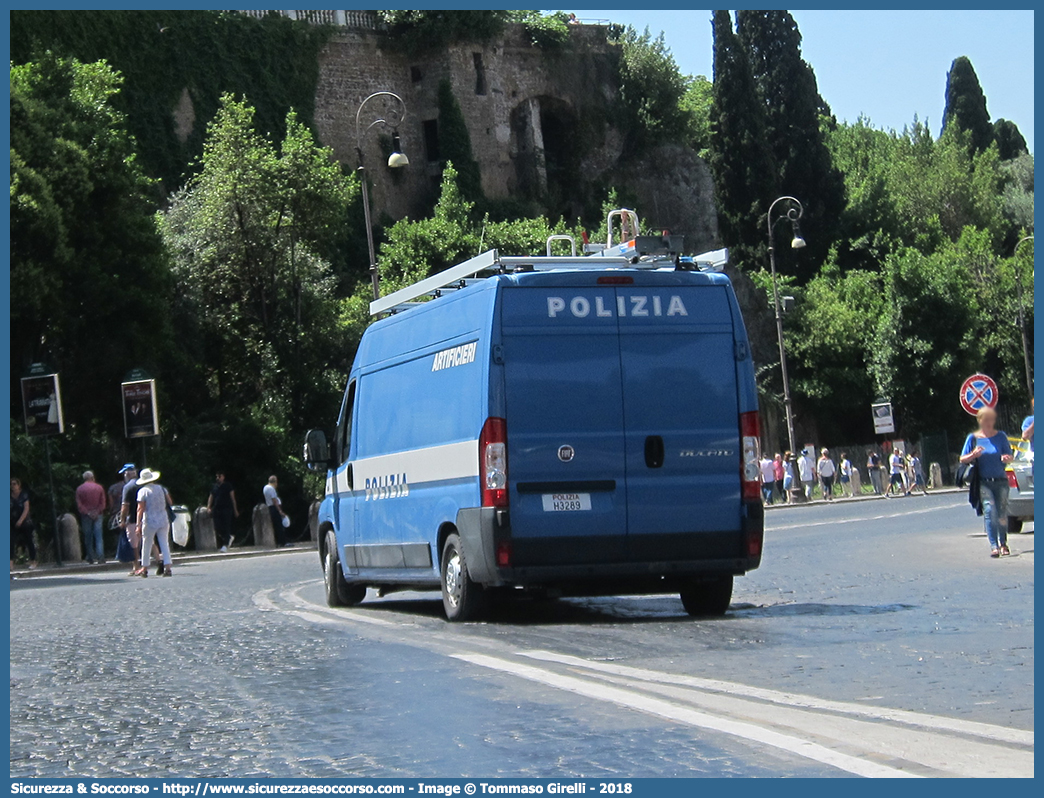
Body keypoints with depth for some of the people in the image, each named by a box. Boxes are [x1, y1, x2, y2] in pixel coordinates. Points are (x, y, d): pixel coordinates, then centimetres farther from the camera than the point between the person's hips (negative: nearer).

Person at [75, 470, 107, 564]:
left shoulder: (79, 489, 1)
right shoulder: (99, 488, 3)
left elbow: (79, 504, -5)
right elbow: (103, 502, -2)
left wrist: (87, 513, -7)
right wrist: (97, 512, -5)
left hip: (86, 516, 0)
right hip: (97, 515, 0)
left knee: (88, 537, 7)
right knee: (98, 536, -2)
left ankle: (90, 558, 7)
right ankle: (100, 556, -15)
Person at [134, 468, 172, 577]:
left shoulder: (143, 491, -8)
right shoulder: (161, 488, 4)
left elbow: (140, 509, -13)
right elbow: (169, 502, 11)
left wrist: (138, 524, -14)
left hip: (150, 522, -3)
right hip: (163, 521, 3)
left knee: (146, 545, 9)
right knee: (164, 544, 5)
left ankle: (144, 569, 16)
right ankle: (167, 567, -3)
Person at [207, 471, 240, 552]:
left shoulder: (228, 486, 1)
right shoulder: (214, 486, 13)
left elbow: (232, 498, 2)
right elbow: (211, 497, 16)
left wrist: (235, 510, -1)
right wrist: (209, 507, 1)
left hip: (226, 509, -5)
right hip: (216, 509, 5)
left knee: (226, 527, -7)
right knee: (217, 528, -1)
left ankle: (225, 545, -5)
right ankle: (230, 537, 23)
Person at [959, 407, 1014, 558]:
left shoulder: (1001, 436, 5)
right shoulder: (973, 438, 3)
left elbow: (1010, 457, 6)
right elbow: (962, 459, 6)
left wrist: (1007, 458, -18)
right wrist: (974, 454, -14)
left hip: (1001, 481, 1)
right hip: (983, 482, -1)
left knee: (1002, 514, 3)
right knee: (989, 510, -17)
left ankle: (1003, 544, 22)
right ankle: (994, 546, -19)